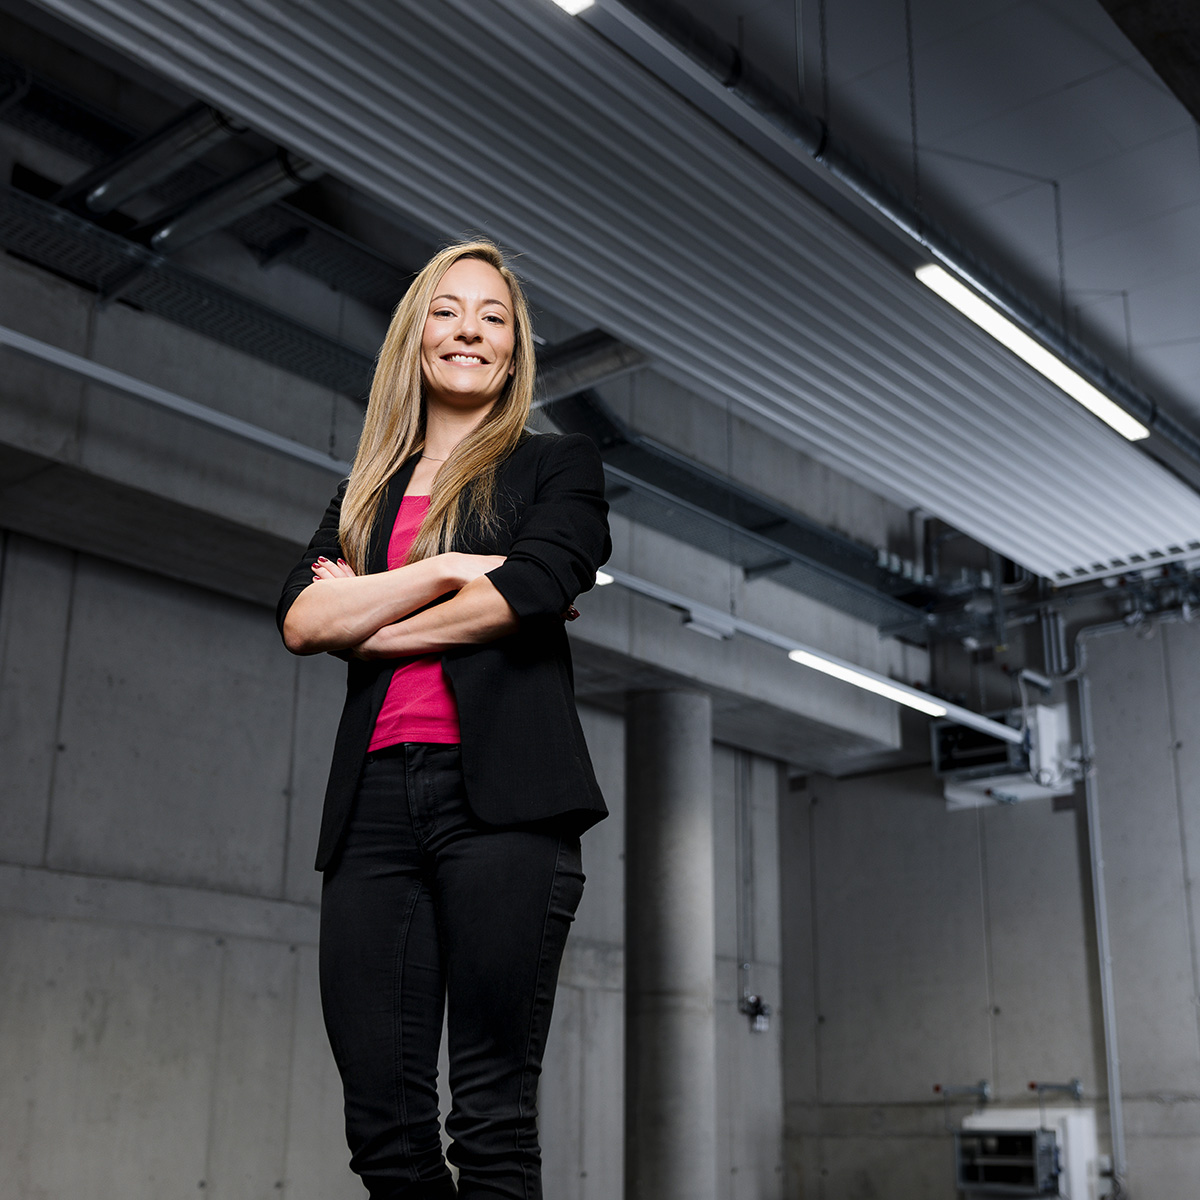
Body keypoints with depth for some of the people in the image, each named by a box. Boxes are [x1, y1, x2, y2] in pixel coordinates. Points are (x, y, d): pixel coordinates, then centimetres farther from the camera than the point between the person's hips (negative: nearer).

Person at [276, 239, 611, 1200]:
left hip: (500, 798, -4)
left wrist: (367, 626, 4)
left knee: (493, 1118, -8)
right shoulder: (367, 491, 25)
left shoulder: (559, 466, 13)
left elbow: (517, 596, -7)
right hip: (376, 798, 4)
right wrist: (445, 570, -1)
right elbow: (299, 619, 8)